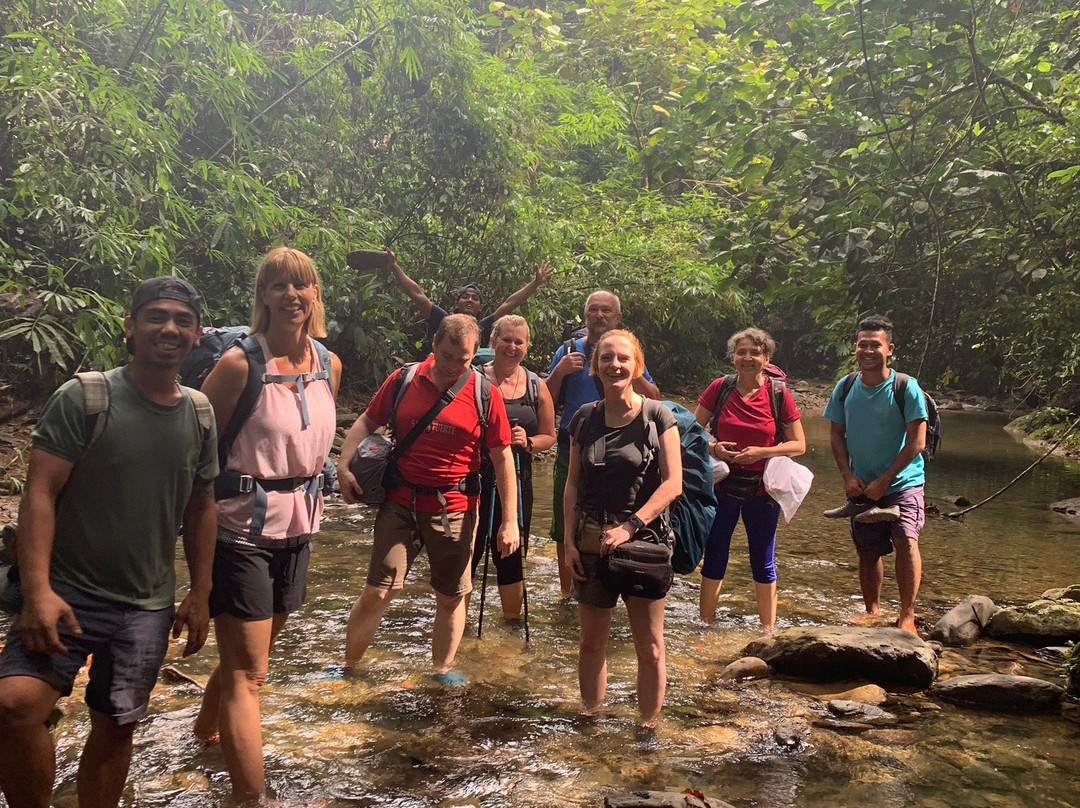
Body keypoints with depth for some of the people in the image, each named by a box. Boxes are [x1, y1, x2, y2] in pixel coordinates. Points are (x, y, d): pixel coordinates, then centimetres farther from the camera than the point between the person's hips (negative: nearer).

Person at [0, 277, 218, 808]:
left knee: (115, 726, 10)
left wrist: (200, 595, 11)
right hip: (69, 592, -4)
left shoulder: (199, 414, 6)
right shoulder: (83, 398, -7)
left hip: (149, 606, 4)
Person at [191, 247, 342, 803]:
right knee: (248, 672, -4)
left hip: (298, 527, 7)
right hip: (243, 525, -6)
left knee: (249, 654, 22)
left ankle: (206, 732, 47)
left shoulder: (329, 365, 4)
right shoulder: (241, 364, -15)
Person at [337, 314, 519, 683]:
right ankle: (349, 666, 19)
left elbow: (502, 457, -2)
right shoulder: (403, 380, 0)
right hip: (400, 503, 1)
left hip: (454, 510, 0)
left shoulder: (485, 394, -5)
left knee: (452, 596, 11)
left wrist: (509, 520, -5)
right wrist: (344, 465, -7)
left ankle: (443, 670, 28)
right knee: (377, 592, 1)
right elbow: (367, 422, 10)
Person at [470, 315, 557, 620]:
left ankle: (512, 619, 33)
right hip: (475, 479, -3)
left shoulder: (537, 387, 5)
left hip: (516, 482, 3)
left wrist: (527, 442, -9)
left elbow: (549, 436, 10)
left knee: (513, 555, 14)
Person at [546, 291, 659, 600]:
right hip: (571, 450, 1)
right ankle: (567, 592, 21)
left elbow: (653, 400, -2)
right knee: (565, 528, 6)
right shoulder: (568, 351, 5)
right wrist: (559, 372, -13)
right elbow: (546, 402, 3)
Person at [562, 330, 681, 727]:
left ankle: (648, 727, 16)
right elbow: (572, 484, 9)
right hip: (591, 543, 3)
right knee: (591, 643, 11)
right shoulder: (584, 418, 6)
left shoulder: (657, 415, -5)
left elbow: (673, 482, -10)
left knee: (649, 646, 3)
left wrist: (629, 527, -17)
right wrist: (568, 541, 2)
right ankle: (590, 720, 25)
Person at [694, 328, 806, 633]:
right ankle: (705, 624, 23)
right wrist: (713, 447, -13)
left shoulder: (779, 394, -5)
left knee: (763, 561, 9)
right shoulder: (719, 388, -3)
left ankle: (768, 629, 22)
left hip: (762, 488, -1)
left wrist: (761, 452, -17)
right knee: (714, 556, 10)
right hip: (722, 485, 1)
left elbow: (798, 445, -2)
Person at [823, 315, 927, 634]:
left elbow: (916, 442, -13)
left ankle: (907, 617, -15)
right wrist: (848, 477, -4)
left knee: (906, 539, -22)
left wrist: (883, 482, -15)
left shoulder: (906, 388, -11)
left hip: (903, 482, -4)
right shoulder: (845, 389, 0)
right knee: (868, 553, 12)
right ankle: (873, 613, 30)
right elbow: (836, 436, 8)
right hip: (862, 487, 4)